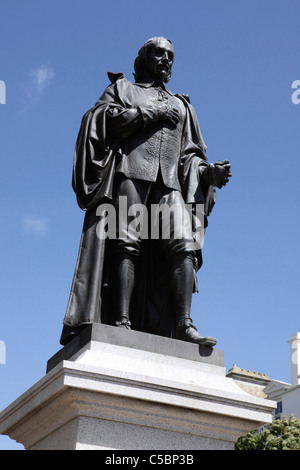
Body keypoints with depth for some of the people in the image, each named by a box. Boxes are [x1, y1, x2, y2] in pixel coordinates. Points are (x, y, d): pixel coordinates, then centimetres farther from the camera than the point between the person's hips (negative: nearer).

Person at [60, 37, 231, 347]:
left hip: (170, 183, 3)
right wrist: (149, 114, -2)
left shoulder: (181, 106, 33)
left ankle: (184, 325, -25)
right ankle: (121, 322, -25)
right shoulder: (122, 88, 24)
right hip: (130, 173, -3)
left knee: (183, 245, -17)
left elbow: (189, 153, 23)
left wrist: (208, 171, 2)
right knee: (126, 244, -18)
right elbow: (104, 115, 3)